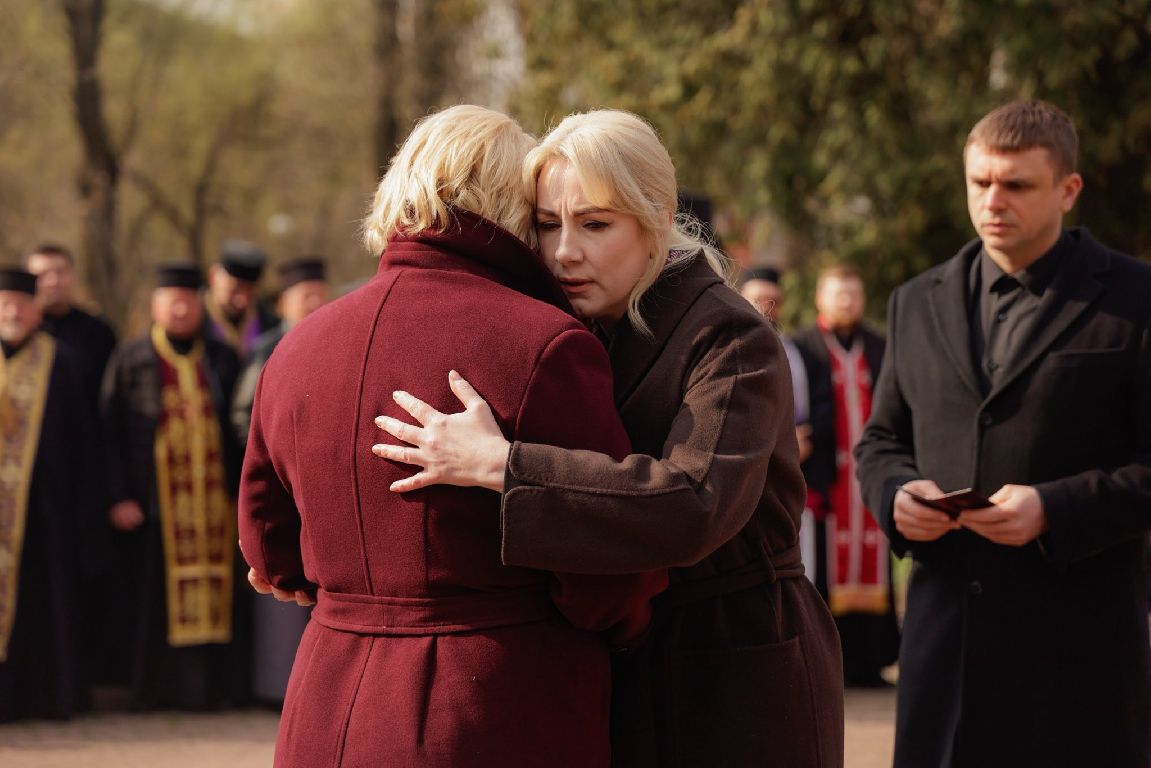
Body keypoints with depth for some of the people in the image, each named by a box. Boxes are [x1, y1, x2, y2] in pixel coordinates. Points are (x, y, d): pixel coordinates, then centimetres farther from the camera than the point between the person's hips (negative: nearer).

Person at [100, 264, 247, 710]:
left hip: (215, 500, 2)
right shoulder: (130, 362, 4)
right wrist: (120, 497, -10)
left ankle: (214, 684, 5)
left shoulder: (222, 362, 12)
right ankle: (158, 686, 5)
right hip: (155, 501, -2)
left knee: (217, 598, 0)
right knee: (158, 600, -1)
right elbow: (110, 433, -1)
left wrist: (241, 491, 2)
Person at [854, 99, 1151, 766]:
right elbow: (881, 441, 21)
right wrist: (897, 492, -2)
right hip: (946, 632, 4)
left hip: (1080, 642, -4)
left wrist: (1054, 510, -17)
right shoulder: (919, 304, 15)